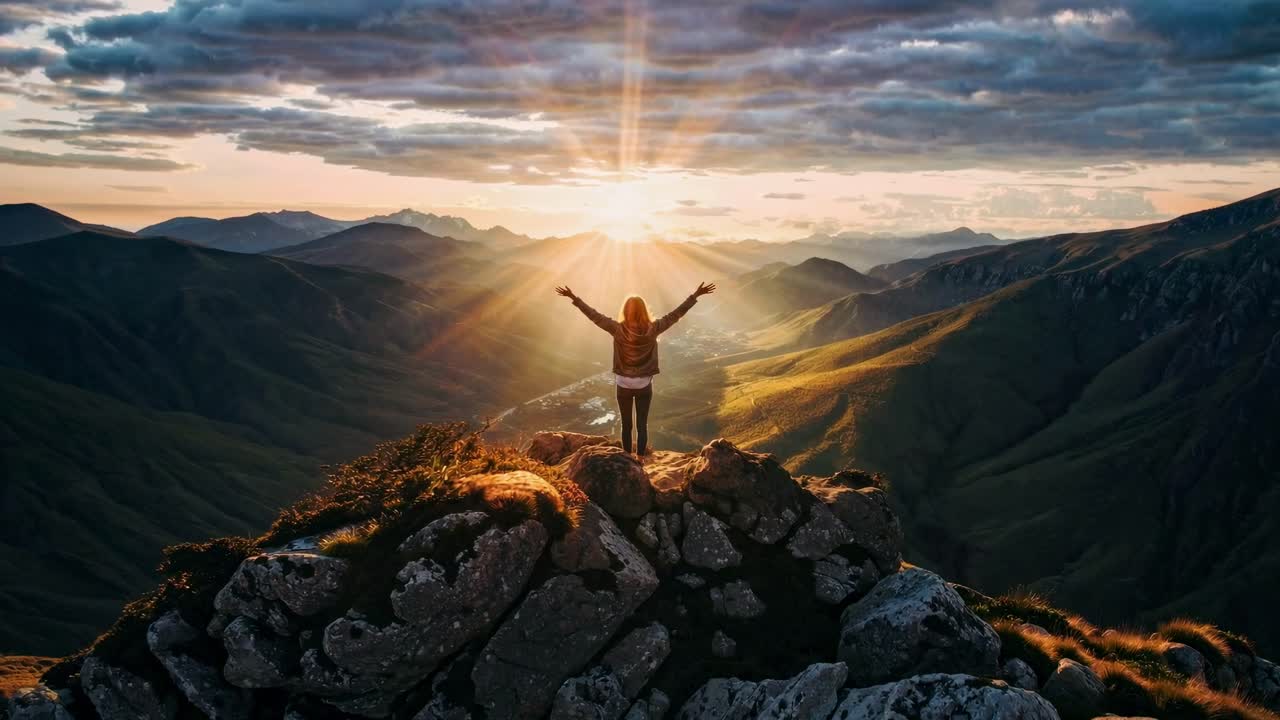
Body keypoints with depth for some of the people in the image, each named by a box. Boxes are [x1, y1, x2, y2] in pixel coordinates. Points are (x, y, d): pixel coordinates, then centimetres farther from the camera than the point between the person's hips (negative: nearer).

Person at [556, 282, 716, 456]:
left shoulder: (617, 329, -13)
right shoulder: (652, 329, -12)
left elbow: (594, 315, -9)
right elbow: (676, 313, -9)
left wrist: (574, 298, -2)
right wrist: (696, 295, -5)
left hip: (624, 384, 0)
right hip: (644, 384, 0)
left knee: (626, 425, 13)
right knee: (642, 425, 8)